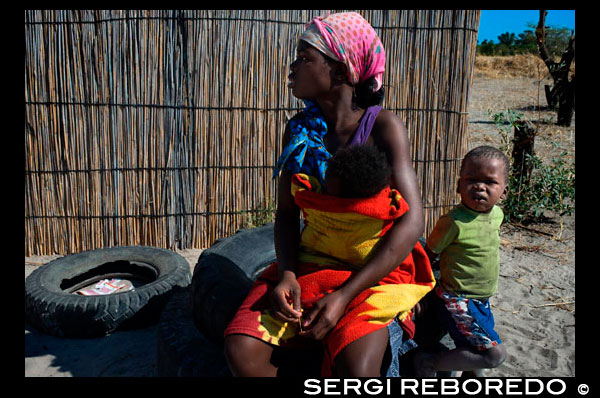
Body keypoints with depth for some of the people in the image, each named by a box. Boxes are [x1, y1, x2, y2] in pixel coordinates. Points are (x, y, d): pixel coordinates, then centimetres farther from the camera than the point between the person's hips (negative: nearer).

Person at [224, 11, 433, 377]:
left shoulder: (382, 127, -13)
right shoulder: (299, 130, 0)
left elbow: (412, 220, -19)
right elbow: (287, 214, 3)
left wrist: (344, 296, -24)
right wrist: (286, 274, -17)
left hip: (375, 266, -3)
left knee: (357, 369, -27)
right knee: (241, 349, -17)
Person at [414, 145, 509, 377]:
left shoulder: (497, 214, 0)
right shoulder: (453, 221, -23)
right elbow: (428, 255, -13)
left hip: (482, 301, 8)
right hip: (455, 300, -8)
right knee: (495, 354, -16)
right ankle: (428, 363, -3)